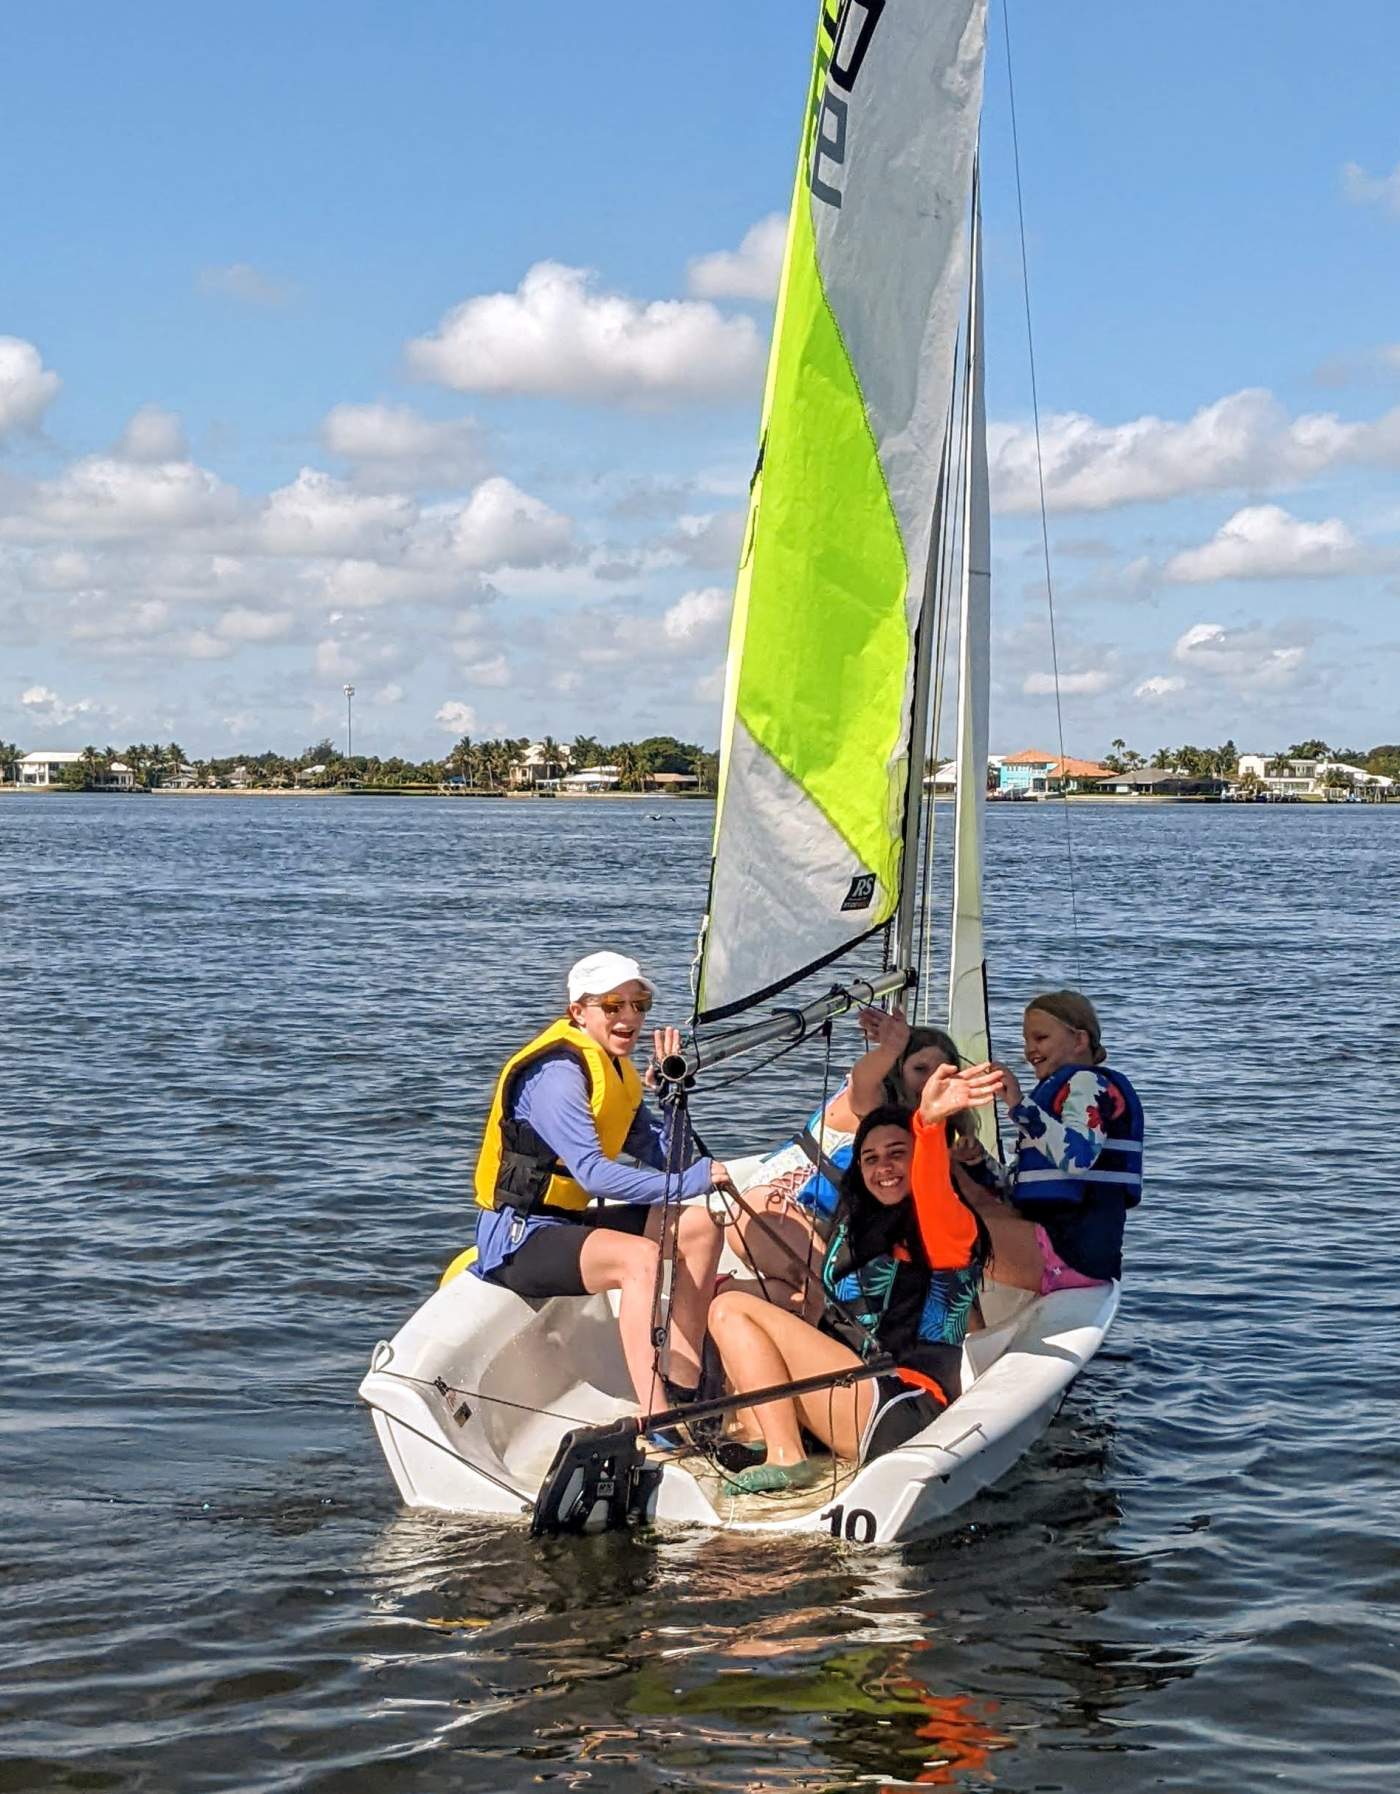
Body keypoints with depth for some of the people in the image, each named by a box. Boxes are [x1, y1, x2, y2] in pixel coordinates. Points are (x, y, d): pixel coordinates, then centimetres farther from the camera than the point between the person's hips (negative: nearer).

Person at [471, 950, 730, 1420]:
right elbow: (592, 1172, -30)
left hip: (569, 1221, 10)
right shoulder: (556, 1073, -19)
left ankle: (682, 1392, -3)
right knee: (641, 1259, -32)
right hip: (516, 1237, -10)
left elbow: (664, 1158, 6)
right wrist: (688, 1182, -31)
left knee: (699, 1228, 0)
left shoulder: (616, 1069, 11)